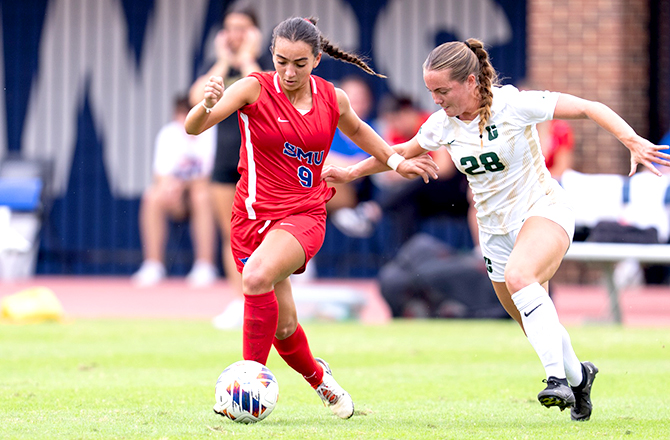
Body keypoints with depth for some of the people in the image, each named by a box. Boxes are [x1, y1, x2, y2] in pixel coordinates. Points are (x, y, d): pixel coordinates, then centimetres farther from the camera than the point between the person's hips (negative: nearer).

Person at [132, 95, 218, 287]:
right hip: (178, 201, 3)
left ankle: (205, 269, -30)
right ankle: (153, 267, -20)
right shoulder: (168, 134, -6)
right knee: (153, 197, -27)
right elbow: (162, 175, -11)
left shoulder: (212, 134, -14)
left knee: (202, 197, -36)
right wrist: (166, 183, -36)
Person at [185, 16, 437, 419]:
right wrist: (208, 105, -40)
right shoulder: (255, 89, -9)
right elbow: (193, 127, -20)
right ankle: (318, 376, 39)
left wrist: (396, 161, 23)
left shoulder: (333, 99, 1)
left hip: (304, 214, 0)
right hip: (255, 215, 0)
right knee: (283, 326, 8)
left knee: (257, 277, -31)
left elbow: (357, 130, 26)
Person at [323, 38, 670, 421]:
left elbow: (589, 109, -17)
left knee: (518, 275, -36)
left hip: (544, 211, -6)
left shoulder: (512, 104, -19)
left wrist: (632, 141, -29)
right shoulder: (442, 124, -3)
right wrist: (352, 172, 22)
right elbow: (403, 152, 19)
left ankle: (558, 377, -36)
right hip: (496, 230, 6)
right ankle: (578, 375, 40)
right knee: (536, 327, 10)